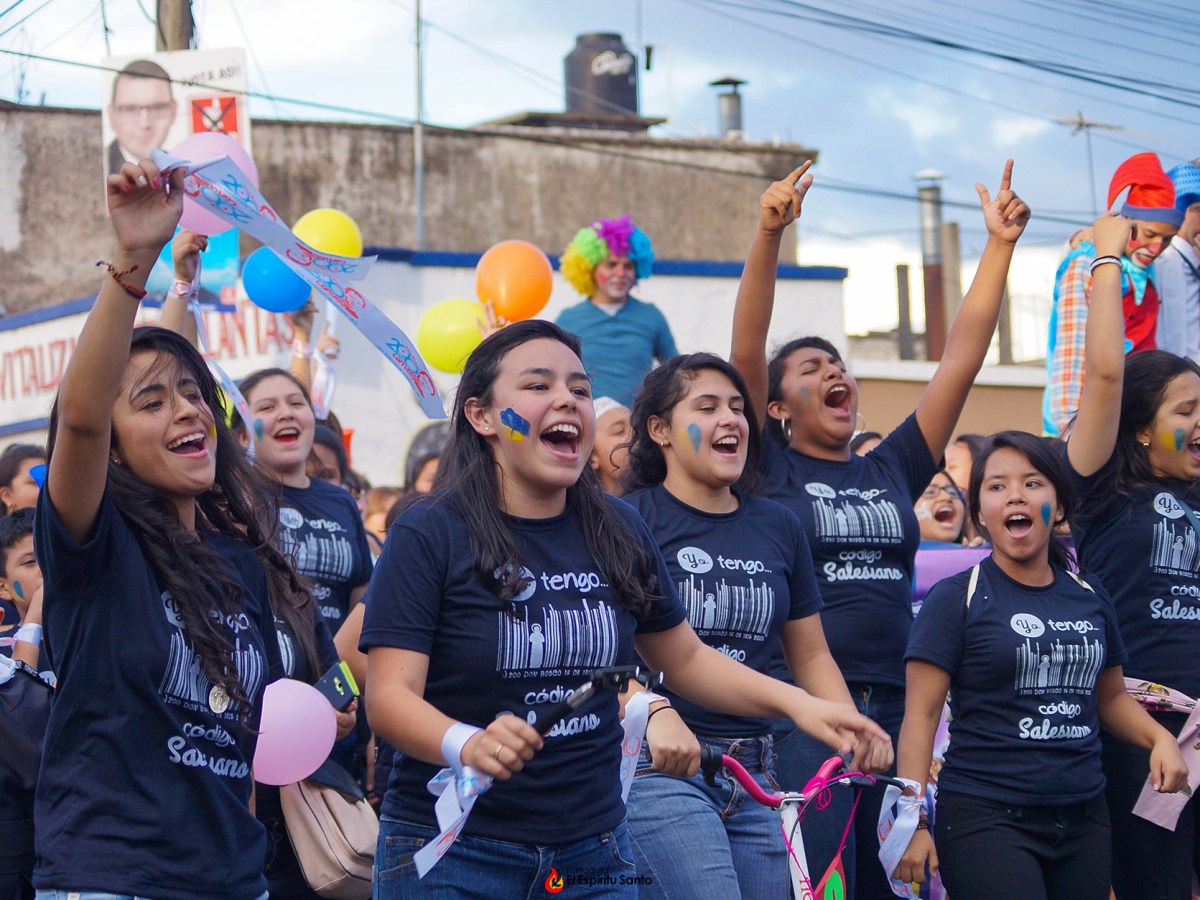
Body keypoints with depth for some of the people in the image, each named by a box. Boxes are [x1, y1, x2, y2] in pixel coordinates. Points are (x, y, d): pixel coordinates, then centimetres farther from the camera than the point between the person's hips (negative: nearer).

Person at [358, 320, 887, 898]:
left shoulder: (619, 533, 5)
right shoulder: (429, 535, -10)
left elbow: (685, 659, 16)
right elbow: (390, 696, -17)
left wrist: (796, 702, 3)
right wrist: (467, 745, -37)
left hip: (593, 848, 5)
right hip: (451, 851, -4)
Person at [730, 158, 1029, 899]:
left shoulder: (891, 469, 13)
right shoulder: (769, 470, 2)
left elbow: (962, 359, 9)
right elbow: (746, 350, -10)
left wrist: (1000, 247, 4)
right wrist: (769, 236, -21)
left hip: (895, 706, 5)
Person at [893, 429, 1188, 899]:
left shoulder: (1091, 599, 10)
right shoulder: (956, 599, -4)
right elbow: (920, 716, -7)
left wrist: (1159, 738, 2)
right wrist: (913, 821, -15)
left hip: (1082, 821, 5)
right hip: (986, 820, -5)